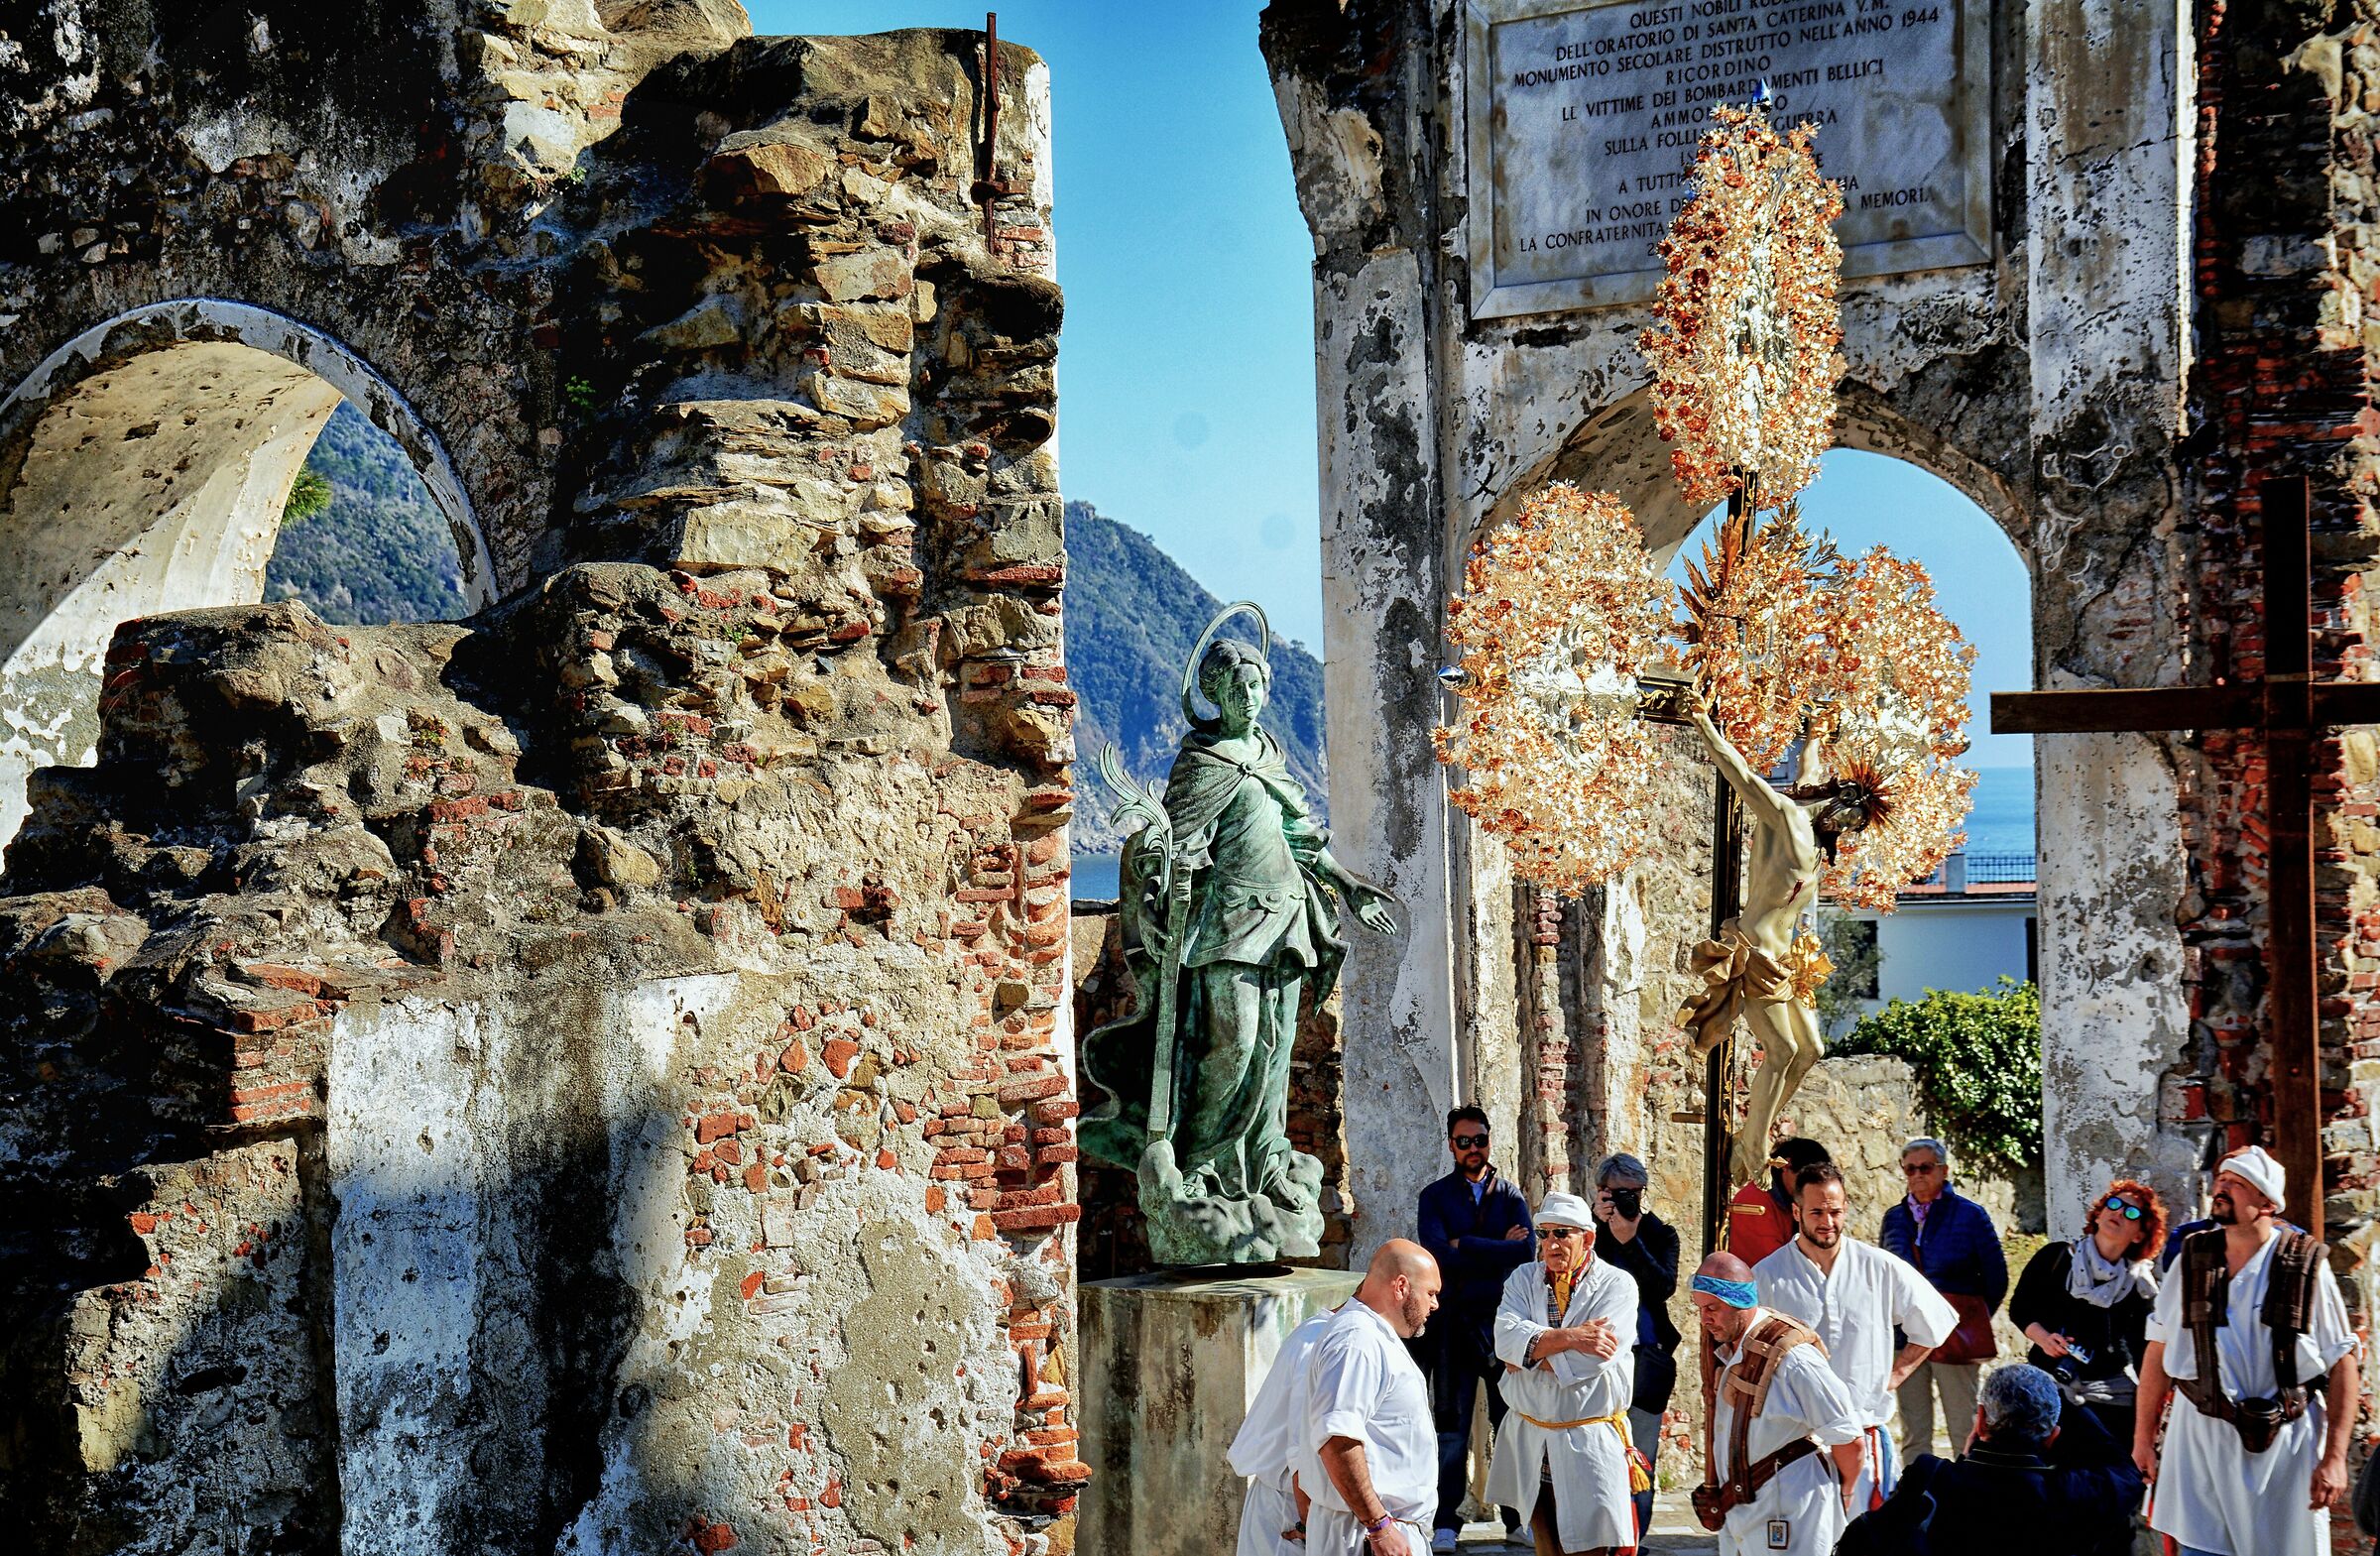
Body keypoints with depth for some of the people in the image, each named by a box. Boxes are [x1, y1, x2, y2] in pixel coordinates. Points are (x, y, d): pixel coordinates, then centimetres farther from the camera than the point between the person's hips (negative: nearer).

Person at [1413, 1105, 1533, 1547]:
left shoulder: (1510, 1195, 9)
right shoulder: (1436, 1196, 5)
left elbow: (1526, 1251, -8)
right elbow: (1438, 1251, -12)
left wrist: (1465, 1245, -11)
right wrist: (1498, 1249, -10)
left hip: (1504, 1319, 1)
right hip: (1455, 1322, -1)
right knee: (1451, 1424, 0)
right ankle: (1445, 1519, 6)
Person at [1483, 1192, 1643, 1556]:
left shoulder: (1616, 1286, -3)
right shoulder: (1523, 1279, 9)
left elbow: (1596, 1358, -18)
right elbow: (1507, 1338, -10)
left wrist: (1529, 1356, -10)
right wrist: (1569, 1338, -20)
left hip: (1589, 1443, -4)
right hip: (1529, 1440, 4)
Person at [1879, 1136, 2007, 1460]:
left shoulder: (1970, 1215, 0)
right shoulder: (1894, 1218, 10)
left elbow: (1996, 1278, 5)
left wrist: (1971, 1319, 10)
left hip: (1955, 1335, -4)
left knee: (1965, 1433, -1)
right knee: (1914, 1436, 5)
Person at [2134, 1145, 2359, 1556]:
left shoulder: (2307, 1268, -6)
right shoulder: (2191, 1261, 2)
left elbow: (2342, 1363, -5)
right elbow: (2159, 1350, 6)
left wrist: (2335, 1457, -10)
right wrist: (2143, 1437, 6)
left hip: (2286, 1443, -2)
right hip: (2201, 1436, 2)